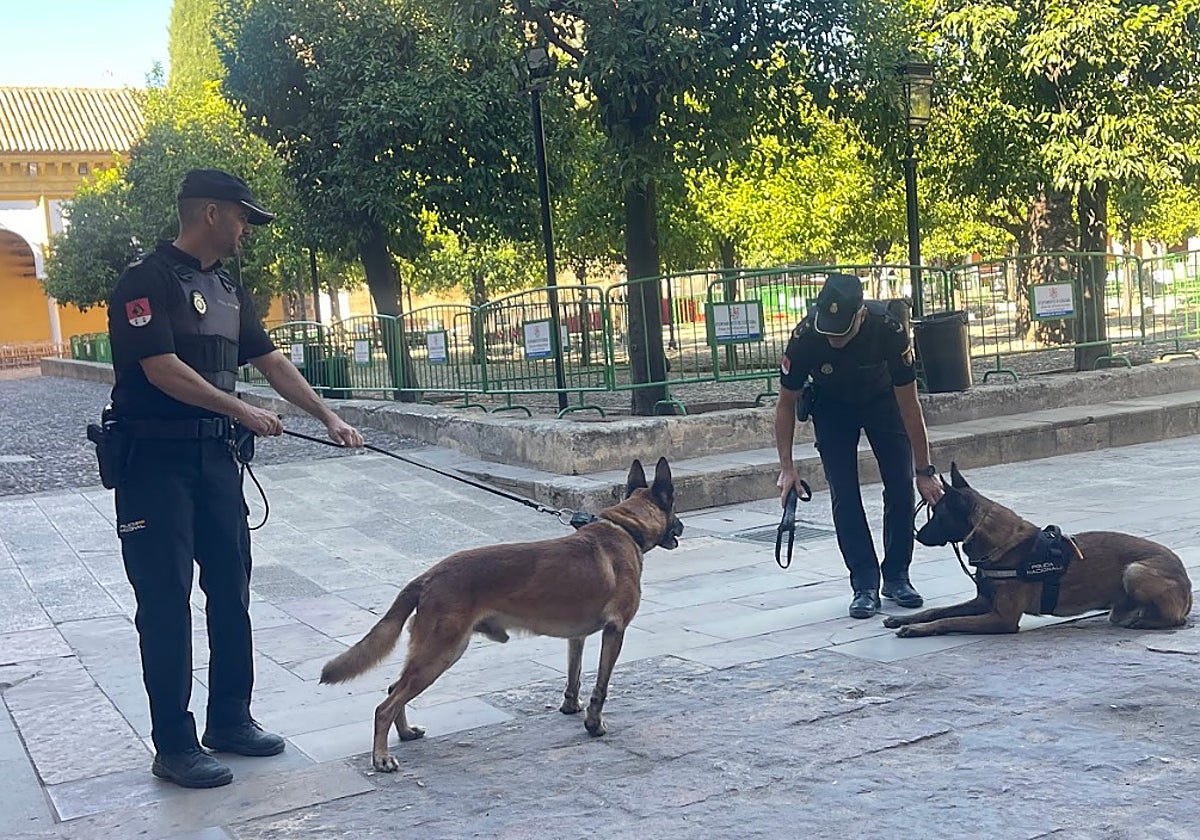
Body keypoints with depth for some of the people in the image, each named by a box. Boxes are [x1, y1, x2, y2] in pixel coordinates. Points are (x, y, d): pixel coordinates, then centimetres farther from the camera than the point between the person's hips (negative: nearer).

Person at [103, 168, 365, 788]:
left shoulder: (227, 290, 14)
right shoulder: (147, 280, -11)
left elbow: (271, 362, 17)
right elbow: (162, 369, -19)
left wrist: (328, 418, 12)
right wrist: (242, 411, -13)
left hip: (214, 457, 8)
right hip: (155, 458, -8)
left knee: (230, 590, 11)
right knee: (165, 601, -3)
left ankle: (230, 720, 24)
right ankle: (174, 746, 4)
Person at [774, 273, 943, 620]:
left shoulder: (888, 328, -36)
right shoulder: (805, 336, -34)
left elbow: (909, 405, -27)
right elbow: (786, 403, -17)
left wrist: (924, 471, -24)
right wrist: (787, 467, -19)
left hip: (883, 399, 0)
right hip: (833, 406, 0)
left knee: (900, 485, -7)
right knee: (844, 494, -8)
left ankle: (897, 576, 8)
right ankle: (865, 586, -1)